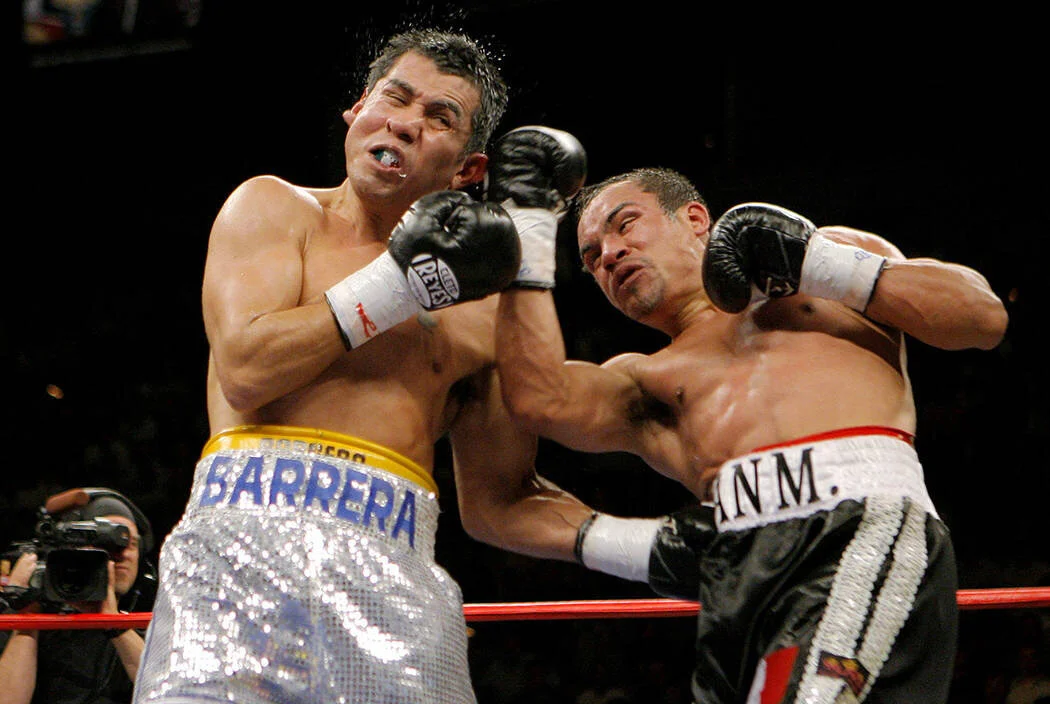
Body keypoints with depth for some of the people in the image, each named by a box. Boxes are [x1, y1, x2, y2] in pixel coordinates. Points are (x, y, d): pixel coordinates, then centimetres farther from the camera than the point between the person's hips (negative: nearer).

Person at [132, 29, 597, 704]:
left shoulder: (481, 307, 19)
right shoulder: (274, 208, 13)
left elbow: (495, 503, 20)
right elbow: (245, 370, -4)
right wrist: (398, 286, -3)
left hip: (398, 575, 3)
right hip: (252, 539, -3)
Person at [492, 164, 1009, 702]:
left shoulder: (832, 250, 28)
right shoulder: (643, 381, 30)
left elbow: (985, 317, 16)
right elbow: (541, 401, 8)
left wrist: (822, 266, 10)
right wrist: (528, 224, 15)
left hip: (869, 523, -4)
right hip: (737, 584, 4)